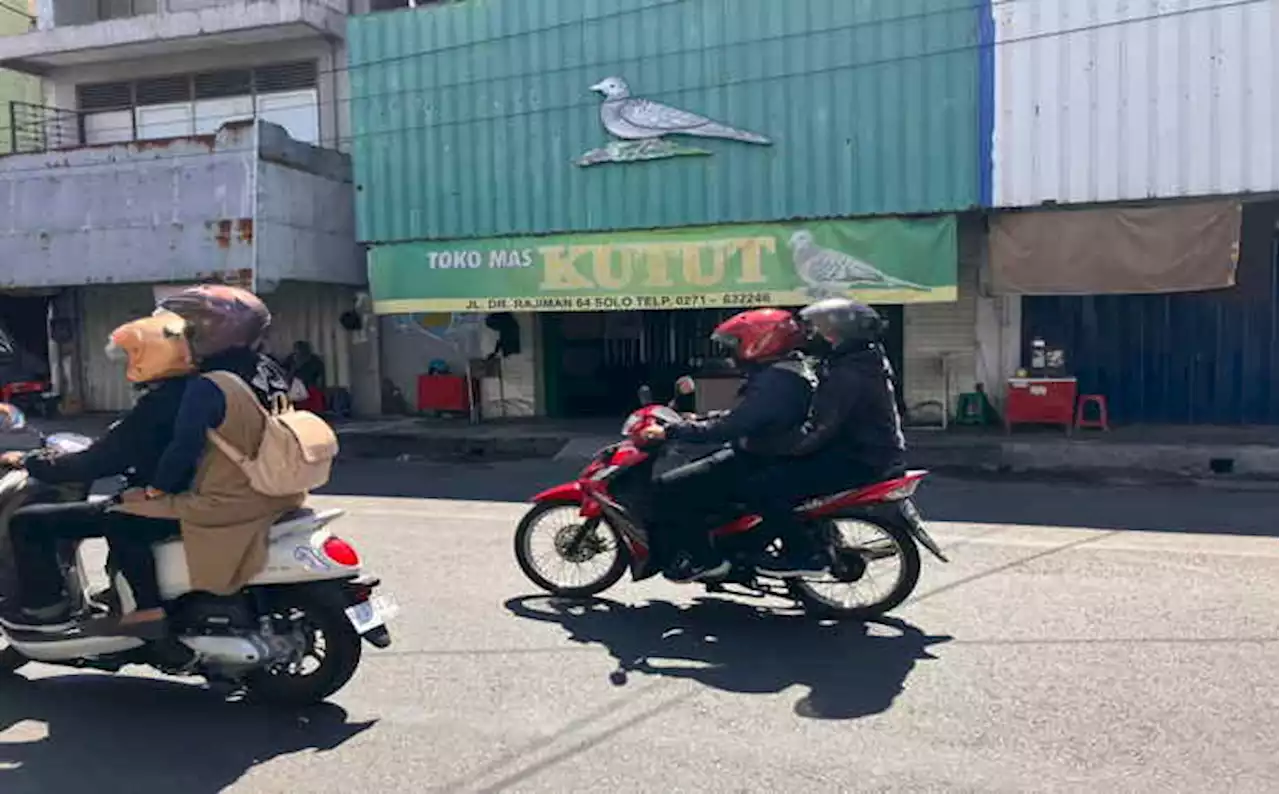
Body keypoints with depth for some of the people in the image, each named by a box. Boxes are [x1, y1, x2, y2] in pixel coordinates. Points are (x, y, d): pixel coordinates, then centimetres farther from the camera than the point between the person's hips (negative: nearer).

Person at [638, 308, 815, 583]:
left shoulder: (776, 380, -23)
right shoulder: (786, 370, 10)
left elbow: (730, 427, -30)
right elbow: (742, 415, 20)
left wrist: (671, 432, -25)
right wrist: (695, 420, 15)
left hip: (757, 463, -11)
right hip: (763, 454, 11)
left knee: (666, 489, -13)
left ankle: (706, 558, -8)